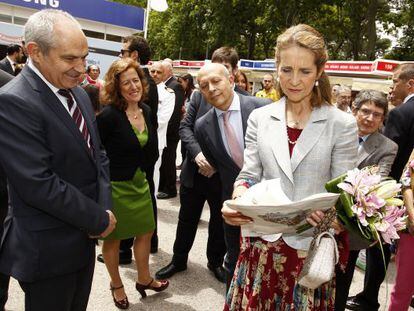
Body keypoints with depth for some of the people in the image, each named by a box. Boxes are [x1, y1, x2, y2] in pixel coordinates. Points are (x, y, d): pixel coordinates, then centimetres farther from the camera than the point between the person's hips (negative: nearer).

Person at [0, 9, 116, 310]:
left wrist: (104, 208, -5)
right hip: (48, 249, -7)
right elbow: (39, 184, -27)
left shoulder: (79, 94, 5)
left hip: (84, 236, 8)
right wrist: (100, 219, -17)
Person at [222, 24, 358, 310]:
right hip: (262, 243, 2)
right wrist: (238, 197, -17)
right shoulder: (260, 118, 3)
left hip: (310, 247, -1)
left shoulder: (342, 124, -4)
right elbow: (249, 176, 5)